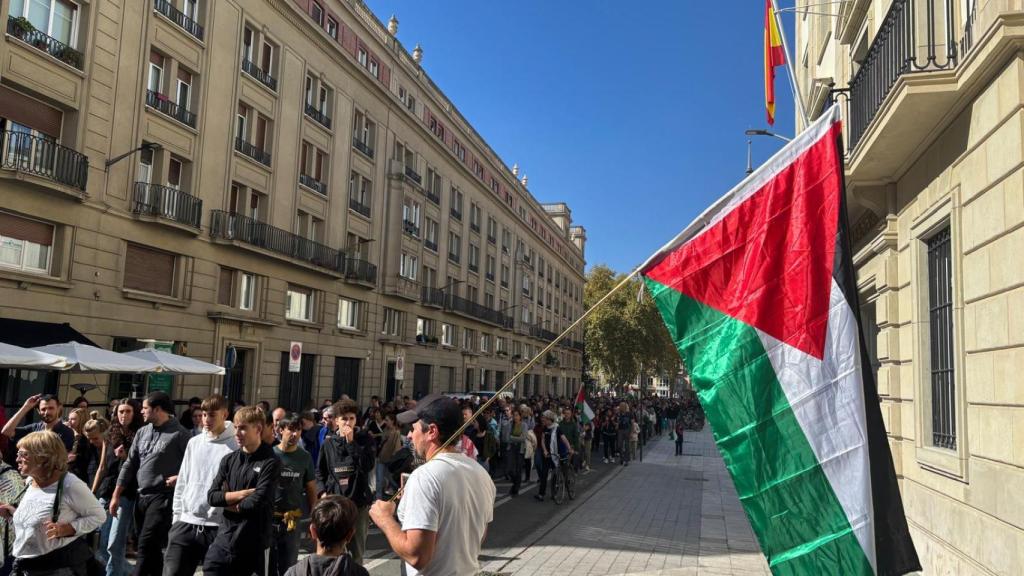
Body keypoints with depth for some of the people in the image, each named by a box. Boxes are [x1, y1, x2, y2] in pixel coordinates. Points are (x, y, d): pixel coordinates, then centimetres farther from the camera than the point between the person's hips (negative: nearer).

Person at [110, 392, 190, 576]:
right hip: (141, 496, 7)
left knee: (146, 547, -10)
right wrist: (116, 495, 11)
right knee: (152, 549, 13)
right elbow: (130, 464, 12)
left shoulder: (179, 433, -9)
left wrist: (180, 477, -20)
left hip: (163, 497, -7)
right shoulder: (142, 432, 11)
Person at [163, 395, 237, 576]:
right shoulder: (194, 442, 9)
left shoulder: (235, 447, -9)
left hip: (218, 526, -5)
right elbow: (182, 481, 14)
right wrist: (176, 515, 11)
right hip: (186, 523, 5)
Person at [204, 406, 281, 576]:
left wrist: (229, 504, -3)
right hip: (224, 540, 4)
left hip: (255, 544, -4)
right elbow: (212, 496, 0)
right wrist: (242, 494, -12)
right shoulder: (229, 460, 7)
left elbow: (256, 502, -17)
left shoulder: (270, 463, -10)